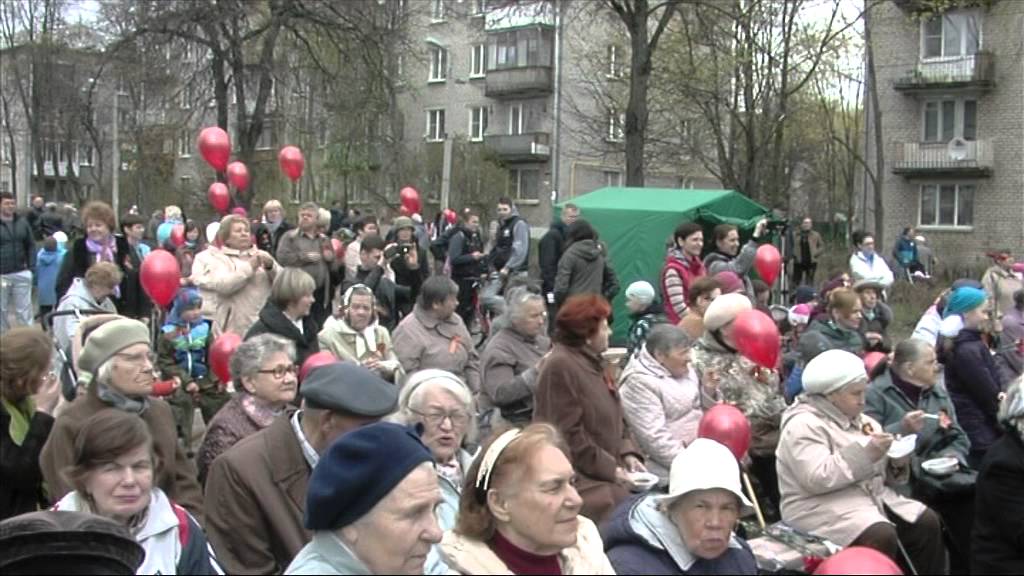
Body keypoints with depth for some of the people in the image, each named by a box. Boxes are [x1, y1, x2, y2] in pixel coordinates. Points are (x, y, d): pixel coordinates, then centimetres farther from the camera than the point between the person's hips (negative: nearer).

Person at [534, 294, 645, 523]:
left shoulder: (591, 362, 18)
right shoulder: (560, 367, -14)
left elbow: (615, 417, 20)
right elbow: (569, 435, -17)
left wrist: (628, 453, 3)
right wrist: (611, 469, -14)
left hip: (608, 475, 9)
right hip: (582, 480, -9)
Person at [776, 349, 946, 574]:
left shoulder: (859, 420, 15)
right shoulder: (804, 425, -12)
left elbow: (878, 474, 19)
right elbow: (817, 479, -25)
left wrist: (897, 464, -5)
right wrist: (865, 453, -24)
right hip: (823, 508, -8)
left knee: (927, 522, -8)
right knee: (881, 536, -31)